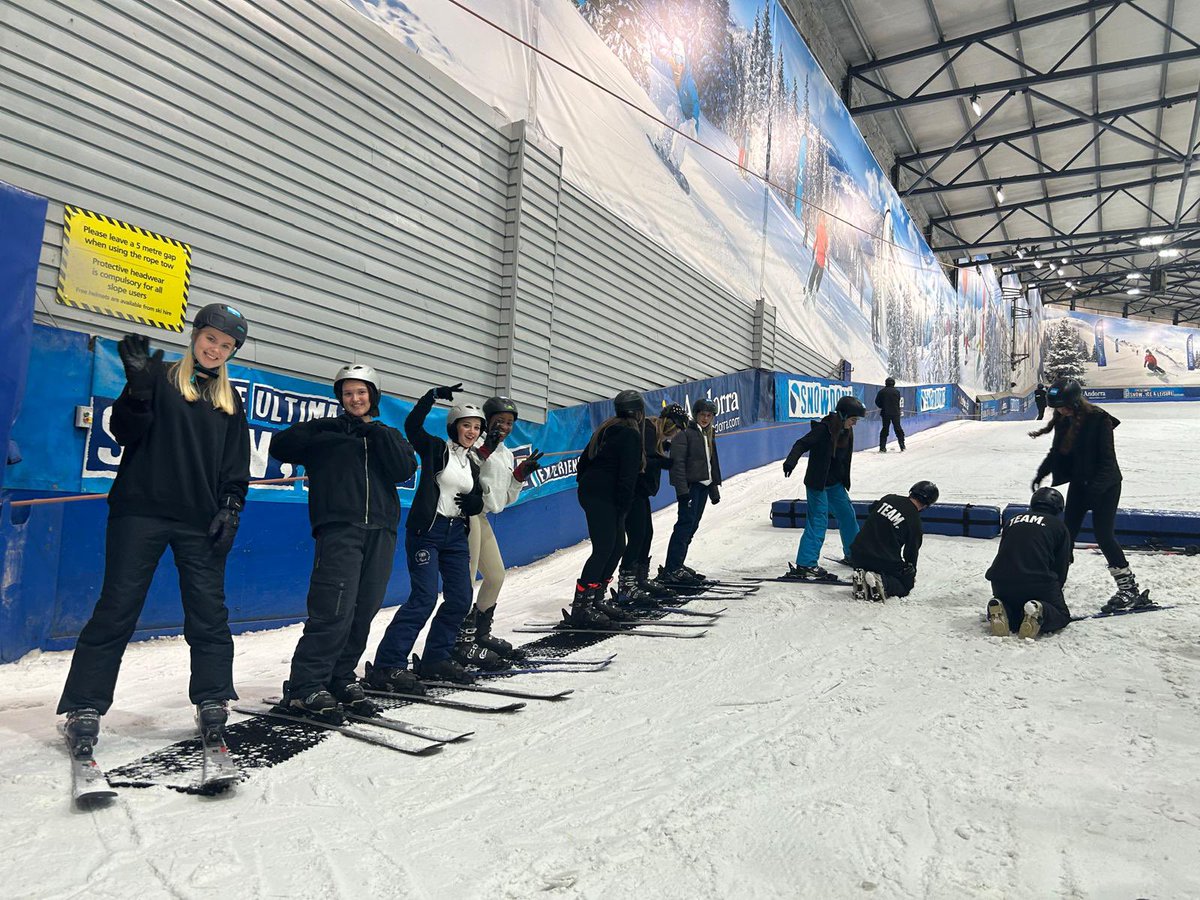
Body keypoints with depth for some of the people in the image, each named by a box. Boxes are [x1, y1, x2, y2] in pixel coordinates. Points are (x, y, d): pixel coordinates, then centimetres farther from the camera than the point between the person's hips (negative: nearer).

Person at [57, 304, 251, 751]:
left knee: (209, 612, 2)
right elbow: (126, 432, -6)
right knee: (117, 608, -2)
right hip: (142, 511, -3)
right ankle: (84, 709, 7)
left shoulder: (230, 400, 16)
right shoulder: (161, 378, 4)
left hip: (201, 520, 3)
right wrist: (139, 387, -21)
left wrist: (231, 507, 3)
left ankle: (212, 702, 11)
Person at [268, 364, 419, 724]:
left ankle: (341, 680, 15)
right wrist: (319, 428, -10)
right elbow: (281, 447, 2)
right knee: (334, 610, -15)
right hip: (339, 528, -3)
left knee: (362, 613, 3)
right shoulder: (328, 432, 14)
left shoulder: (389, 436, 21)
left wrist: (377, 433, -5)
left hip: (381, 532, 4)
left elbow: (405, 471, 3)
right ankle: (304, 688, -9)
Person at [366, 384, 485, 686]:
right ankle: (386, 666, -11)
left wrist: (471, 502, -5)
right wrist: (434, 395, -21)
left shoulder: (472, 465, 17)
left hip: (455, 535, 7)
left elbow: (479, 503, 18)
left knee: (461, 599, 4)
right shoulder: (435, 448, 0)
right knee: (424, 597, -15)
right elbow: (412, 425, -17)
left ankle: (434, 660, 18)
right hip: (426, 530, -7)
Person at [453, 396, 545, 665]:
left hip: (482, 517, 9)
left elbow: (506, 499, 21)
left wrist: (521, 474, 8)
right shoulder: (475, 444, -5)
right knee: (466, 579, -12)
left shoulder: (507, 454, 21)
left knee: (496, 577, 14)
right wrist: (485, 450, -25)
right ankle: (462, 640, -4)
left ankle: (480, 633, 30)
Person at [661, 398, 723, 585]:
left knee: (692, 526, 9)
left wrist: (715, 489, 24)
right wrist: (682, 489, -22)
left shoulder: (709, 435, 20)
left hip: (704, 485, 8)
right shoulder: (685, 433, -6)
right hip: (689, 485, -8)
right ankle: (671, 570, -15)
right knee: (686, 523, -14)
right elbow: (678, 462, -14)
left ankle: (677, 565, 16)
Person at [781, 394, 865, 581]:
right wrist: (791, 461, -44)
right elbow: (802, 444, -27)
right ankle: (805, 565, -9)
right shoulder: (823, 429, -19)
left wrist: (845, 481, 24)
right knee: (818, 521, -11)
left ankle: (853, 554, 36)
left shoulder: (846, 432, 6)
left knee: (847, 515, 18)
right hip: (817, 483, -9)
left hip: (835, 483, 9)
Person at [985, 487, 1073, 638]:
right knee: (1062, 615, 18)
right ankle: (1038, 612, -16)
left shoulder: (1012, 521, 24)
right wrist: (1054, 592, 30)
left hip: (1001, 582, 3)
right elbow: (1061, 567, 15)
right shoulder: (1059, 527, 14)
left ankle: (1002, 612, -7)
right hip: (1038, 583, -3)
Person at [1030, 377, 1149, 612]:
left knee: (1104, 535, -9)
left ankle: (1129, 588, 0)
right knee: (1067, 533, 5)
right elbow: (1056, 453, 10)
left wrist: (1097, 487, -27)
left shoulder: (1099, 419, -18)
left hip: (1104, 485, -6)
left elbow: (1107, 459, -19)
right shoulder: (1062, 421, 1)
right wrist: (1040, 475, -3)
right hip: (1079, 483, 6)